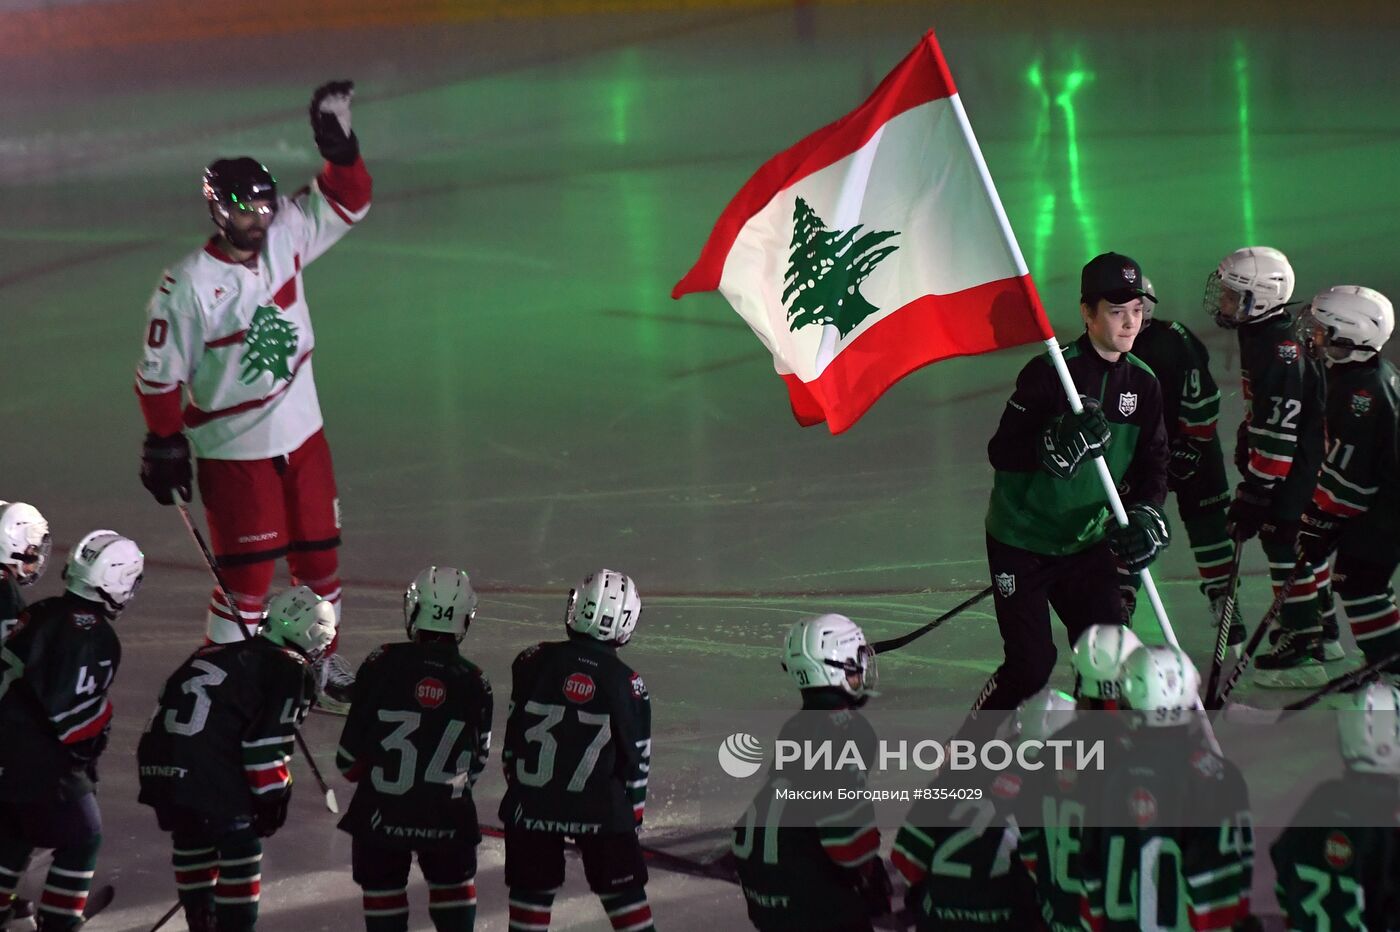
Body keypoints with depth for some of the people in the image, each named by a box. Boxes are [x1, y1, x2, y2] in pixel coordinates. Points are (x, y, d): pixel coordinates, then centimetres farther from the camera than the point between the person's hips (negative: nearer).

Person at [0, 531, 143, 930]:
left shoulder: (41, 613, 6)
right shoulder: (96, 638, -19)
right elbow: (73, 712, -21)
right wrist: (88, 756, -4)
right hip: (40, 762, -8)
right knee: (81, 838, 8)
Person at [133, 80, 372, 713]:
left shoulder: (285, 239, -3)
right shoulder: (188, 287, -18)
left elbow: (345, 202, 5)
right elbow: (158, 374, -11)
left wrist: (338, 146, -13)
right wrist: (165, 446, -8)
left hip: (302, 436, 6)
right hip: (233, 452, -6)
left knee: (319, 557, 15)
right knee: (248, 576, -4)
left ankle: (322, 663, 32)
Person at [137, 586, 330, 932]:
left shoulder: (221, 653, 23)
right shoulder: (290, 672, 0)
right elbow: (266, 744, -7)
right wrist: (272, 797, 2)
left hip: (158, 762, 8)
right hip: (210, 773, -8)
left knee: (192, 840, 24)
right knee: (241, 850, 3)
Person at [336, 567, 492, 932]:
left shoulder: (383, 664, -10)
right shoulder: (474, 683, -4)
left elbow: (354, 739, -5)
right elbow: (476, 759, 5)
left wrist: (353, 769, 15)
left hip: (382, 810, -1)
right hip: (446, 816, 1)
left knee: (382, 887, 14)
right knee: (454, 884, 21)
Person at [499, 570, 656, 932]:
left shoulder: (534, 662, -6)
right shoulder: (629, 685, -6)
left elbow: (513, 731, 3)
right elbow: (636, 762, 0)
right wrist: (633, 814, 12)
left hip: (531, 803, 1)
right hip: (600, 808, -1)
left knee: (531, 891, 11)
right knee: (624, 894, 10)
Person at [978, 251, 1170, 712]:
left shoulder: (1143, 384, 1)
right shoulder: (1050, 373, -17)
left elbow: (1151, 466, 6)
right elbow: (1001, 452, -20)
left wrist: (1145, 517, -14)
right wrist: (1059, 444, -37)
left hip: (1087, 542, 5)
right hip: (1022, 541, -5)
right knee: (1030, 667, -6)